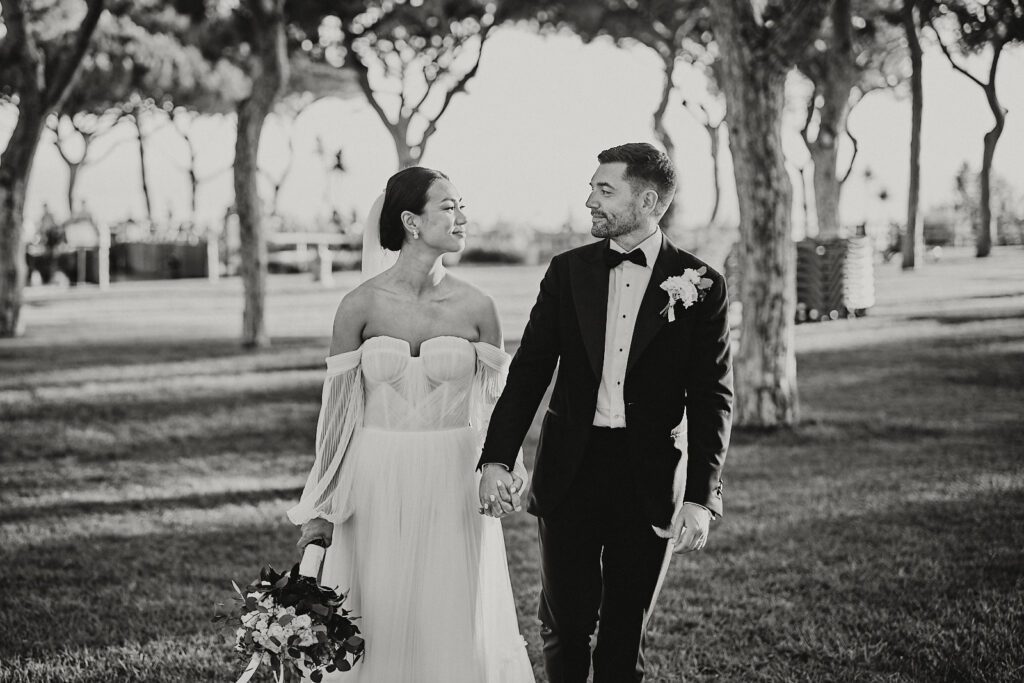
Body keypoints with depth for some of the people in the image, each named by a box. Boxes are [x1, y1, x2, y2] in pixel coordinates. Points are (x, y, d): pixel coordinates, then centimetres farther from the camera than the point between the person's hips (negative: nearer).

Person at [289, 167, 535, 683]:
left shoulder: (475, 307, -1)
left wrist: (511, 464, -10)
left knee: (457, 628, 4)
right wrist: (318, 510, 2)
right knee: (380, 628, 7)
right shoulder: (361, 305, -4)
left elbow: (496, 399, 8)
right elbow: (336, 408, 1)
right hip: (378, 483, 0)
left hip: (454, 485, 1)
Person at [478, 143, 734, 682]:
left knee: (625, 633, 9)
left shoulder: (700, 285, -3)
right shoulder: (568, 272, 4)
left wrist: (701, 497, -12)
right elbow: (528, 372, 3)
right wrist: (497, 457, -8)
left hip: (649, 477, -2)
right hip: (570, 472, 2)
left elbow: (712, 399, -4)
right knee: (565, 623, 6)